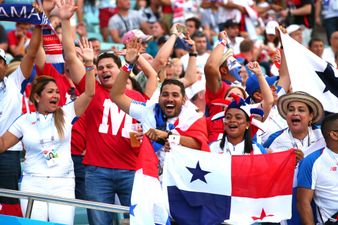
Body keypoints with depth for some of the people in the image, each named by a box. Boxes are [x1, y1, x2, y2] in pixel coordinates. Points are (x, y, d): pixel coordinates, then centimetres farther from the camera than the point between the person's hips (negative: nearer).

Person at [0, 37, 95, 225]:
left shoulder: (66, 114, 7)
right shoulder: (25, 121, 7)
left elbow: (89, 93, 0)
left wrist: (89, 64, -7)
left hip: (63, 184, 0)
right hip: (33, 184, 0)